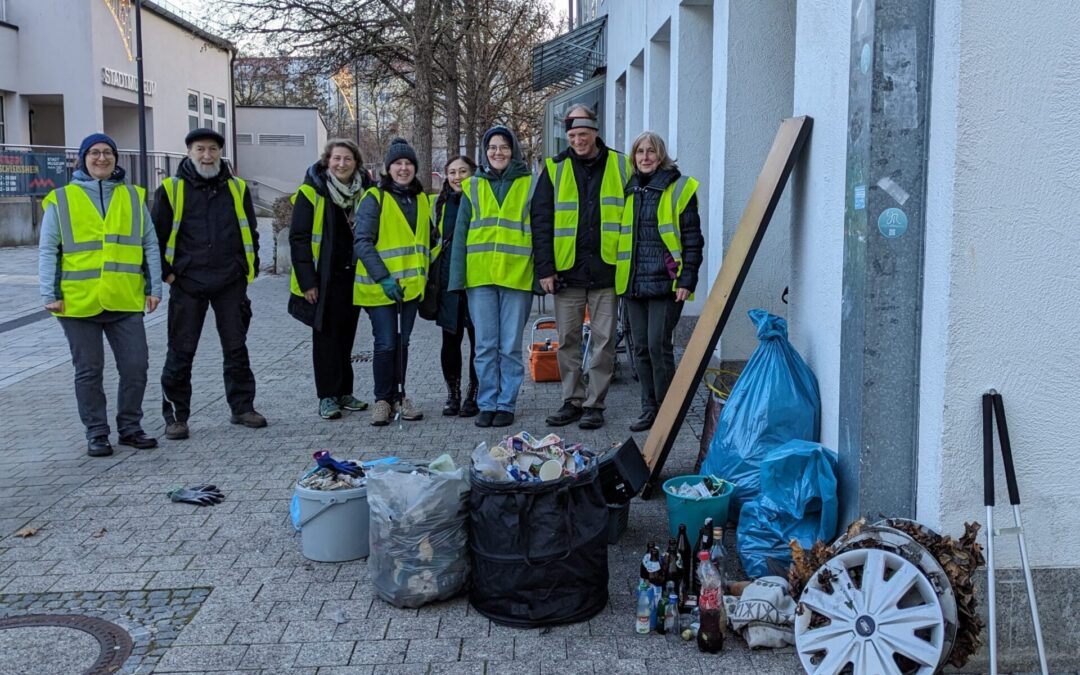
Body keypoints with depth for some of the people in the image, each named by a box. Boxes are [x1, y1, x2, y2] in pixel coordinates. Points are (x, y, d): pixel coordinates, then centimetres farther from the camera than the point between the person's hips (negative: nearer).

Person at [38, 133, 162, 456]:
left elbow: (150, 246, 10)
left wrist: (154, 287, 3)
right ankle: (96, 434, 17)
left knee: (135, 366, 3)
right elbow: (48, 251, 1)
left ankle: (130, 427, 20)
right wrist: (50, 295, -6)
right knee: (89, 371, 6)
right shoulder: (61, 200, 3)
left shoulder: (133, 197, 9)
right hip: (79, 304, -2)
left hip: (126, 302, 2)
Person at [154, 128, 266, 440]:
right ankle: (175, 415, 12)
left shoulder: (237, 188, 7)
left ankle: (242, 407, 21)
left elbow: (250, 232, 14)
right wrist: (165, 272, -2)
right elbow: (157, 235, 3)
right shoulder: (171, 189, -1)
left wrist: (251, 270, 7)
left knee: (236, 347, 10)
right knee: (181, 352, 3)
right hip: (187, 284, -2)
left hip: (231, 283, 2)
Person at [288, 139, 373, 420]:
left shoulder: (364, 192, 7)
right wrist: (307, 281, -15)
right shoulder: (311, 193, -8)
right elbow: (298, 238, -10)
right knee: (326, 337, 0)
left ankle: (344, 392, 20)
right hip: (324, 280, -5)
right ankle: (327, 397, 6)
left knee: (346, 336, 11)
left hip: (353, 277, 5)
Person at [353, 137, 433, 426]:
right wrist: (383, 277, -21)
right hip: (380, 286, -5)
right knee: (386, 344, -5)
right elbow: (362, 242, -14)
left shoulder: (422, 199, 12)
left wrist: (424, 275, 16)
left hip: (410, 285, 5)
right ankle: (382, 400, 8)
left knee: (402, 343, 11)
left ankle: (398, 397, 21)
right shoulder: (375, 198, -7)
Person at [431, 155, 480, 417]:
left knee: (478, 339, 1)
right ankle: (452, 393, 17)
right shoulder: (441, 204, 11)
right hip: (448, 281, 3)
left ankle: (474, 394, 11)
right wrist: (432, 276, 13)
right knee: (450, 339, 7)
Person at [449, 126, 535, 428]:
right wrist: (457, 277, 2)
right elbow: (461, 234, 9)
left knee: (510, 347, 3)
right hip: (480, 276, 2)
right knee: (485, 346, 6)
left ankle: (506, 405, 13)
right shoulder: (473, 187, 10)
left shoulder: (529, 185, 5)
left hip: (517, 276, -2)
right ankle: (487, 404, 15)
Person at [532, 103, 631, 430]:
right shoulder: (555, 169, 6)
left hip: (606, 271, -1)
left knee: (603, 341, 3)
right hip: (566, 271, 1)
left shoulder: (620, 167, 5)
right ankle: (572, 401, 16)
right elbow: (540, 221, 5)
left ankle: (595, 404, 11)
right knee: (568, 340, 6)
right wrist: (544, 268, -3)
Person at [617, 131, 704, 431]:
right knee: (641, 347, 8)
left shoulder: (679, 188, -2)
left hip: (665, 282, -6)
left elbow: (692, 239, -5)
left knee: (658, 345, -8)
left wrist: (687, 281, -12)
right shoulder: (628, 190, 14)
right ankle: (649, 409, 18)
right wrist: (619, 276, 15)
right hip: (633, 283, 6)